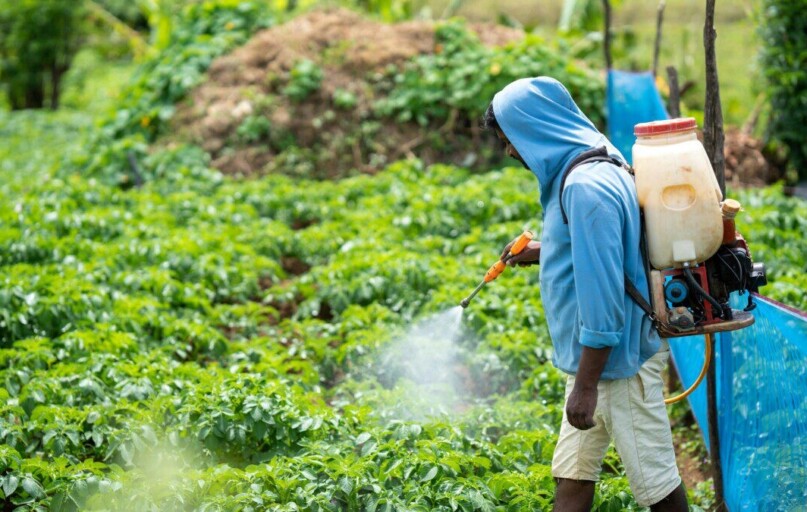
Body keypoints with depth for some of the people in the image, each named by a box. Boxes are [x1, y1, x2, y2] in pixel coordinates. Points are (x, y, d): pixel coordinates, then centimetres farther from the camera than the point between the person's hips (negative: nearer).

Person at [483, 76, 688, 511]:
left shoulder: (587, 187, -23)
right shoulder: (586, 168, 9)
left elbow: (603, 292, -26)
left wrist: (586, 385, -23)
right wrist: (545, 251, 20)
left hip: (618, 356, -10)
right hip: (593, 353, 10)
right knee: (571, 474, 13)